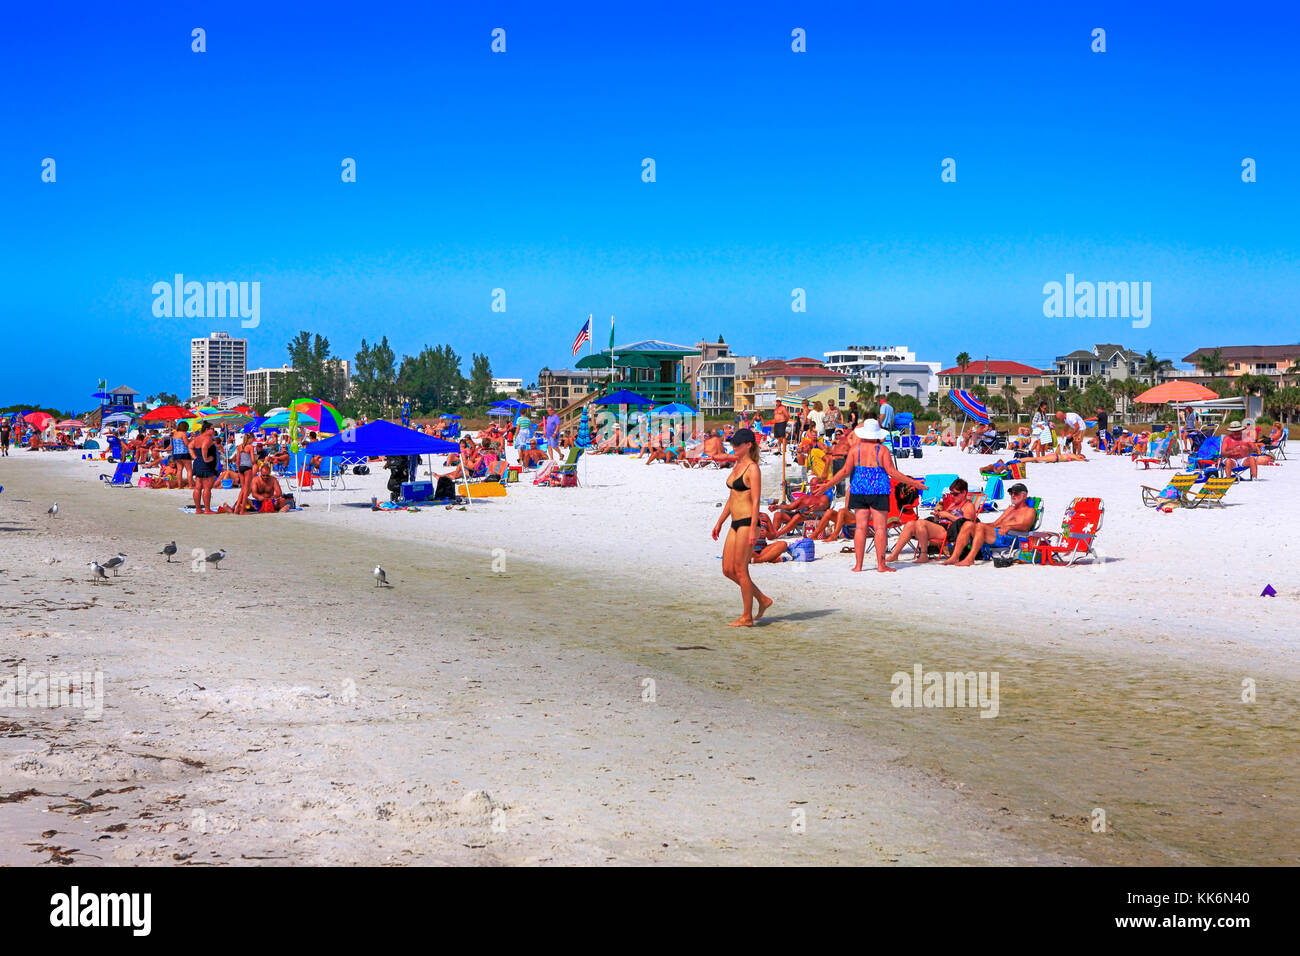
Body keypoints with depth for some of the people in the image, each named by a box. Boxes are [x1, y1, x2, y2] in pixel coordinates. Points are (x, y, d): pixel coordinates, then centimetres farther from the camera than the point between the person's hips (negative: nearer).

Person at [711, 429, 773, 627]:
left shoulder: (752, 469, -11)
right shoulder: (736, 466, 16)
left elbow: (756, 501, -15)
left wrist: (752, 530, -21)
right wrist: (719, 522, 21)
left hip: (747, 522, -9)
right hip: (735, 523, 9)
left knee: (740, 570, -5)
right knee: (728, 570, 8)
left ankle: (747, 617, 3)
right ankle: (763, 599, 19)